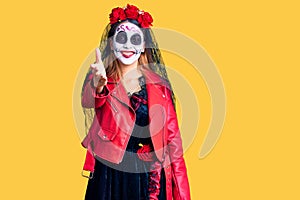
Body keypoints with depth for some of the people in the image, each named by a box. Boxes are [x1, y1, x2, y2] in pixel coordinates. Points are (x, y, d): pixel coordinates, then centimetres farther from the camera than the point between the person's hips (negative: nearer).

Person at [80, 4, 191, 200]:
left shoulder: (159, 85, 3)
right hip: (111, 175, -1)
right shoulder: (101, 80, 0)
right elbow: (87, 101, -22)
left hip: (151, 178, 1)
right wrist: (98, 86, -45)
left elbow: (172, 136, 2)